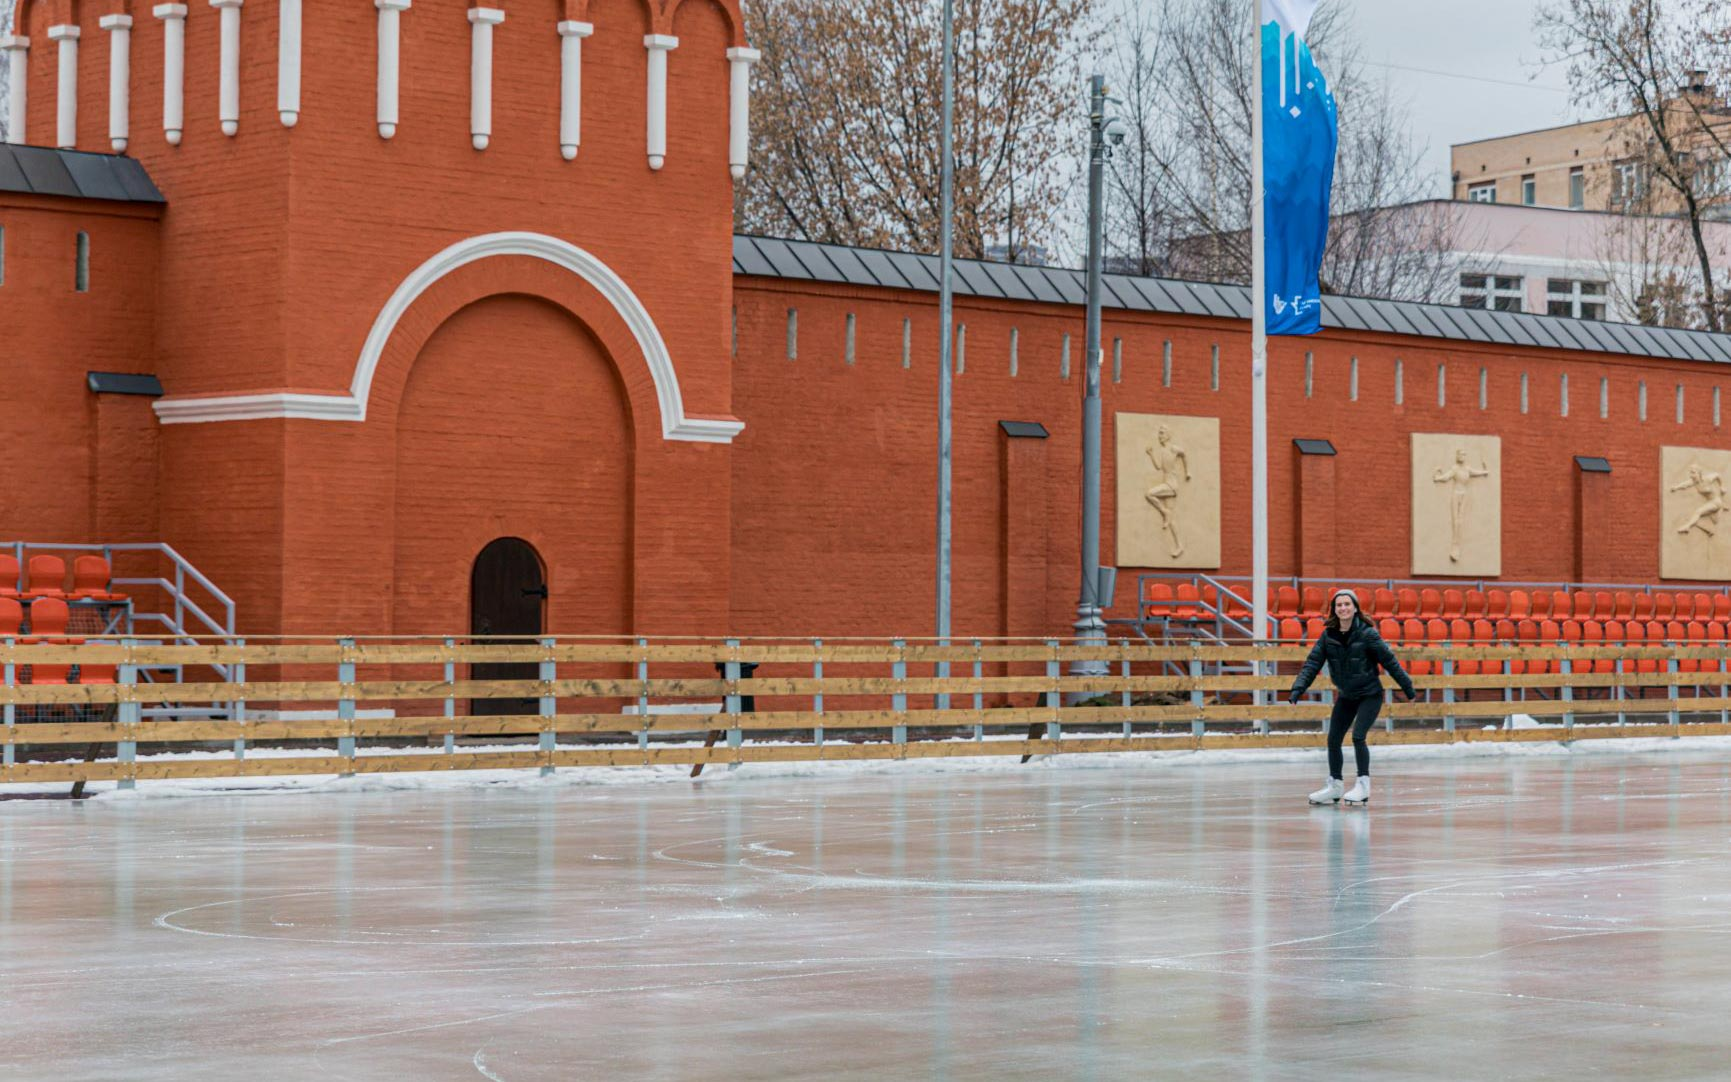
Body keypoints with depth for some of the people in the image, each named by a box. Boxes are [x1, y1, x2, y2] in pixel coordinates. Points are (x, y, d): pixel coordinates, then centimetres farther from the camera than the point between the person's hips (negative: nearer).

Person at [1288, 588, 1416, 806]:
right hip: (1346, 696, 5)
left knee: (1358, 736, -18)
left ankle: (1363, 785, -6)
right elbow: (1312, 664, -6)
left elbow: (1390, 661, -11)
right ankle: (1334, 786, 19)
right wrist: (1297, 691, -17)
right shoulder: (1328, 635, -5)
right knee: (1333, 739, 5)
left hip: (1369, 694, -5)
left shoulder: (1366, 634, -16)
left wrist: (1408, 689, -8)